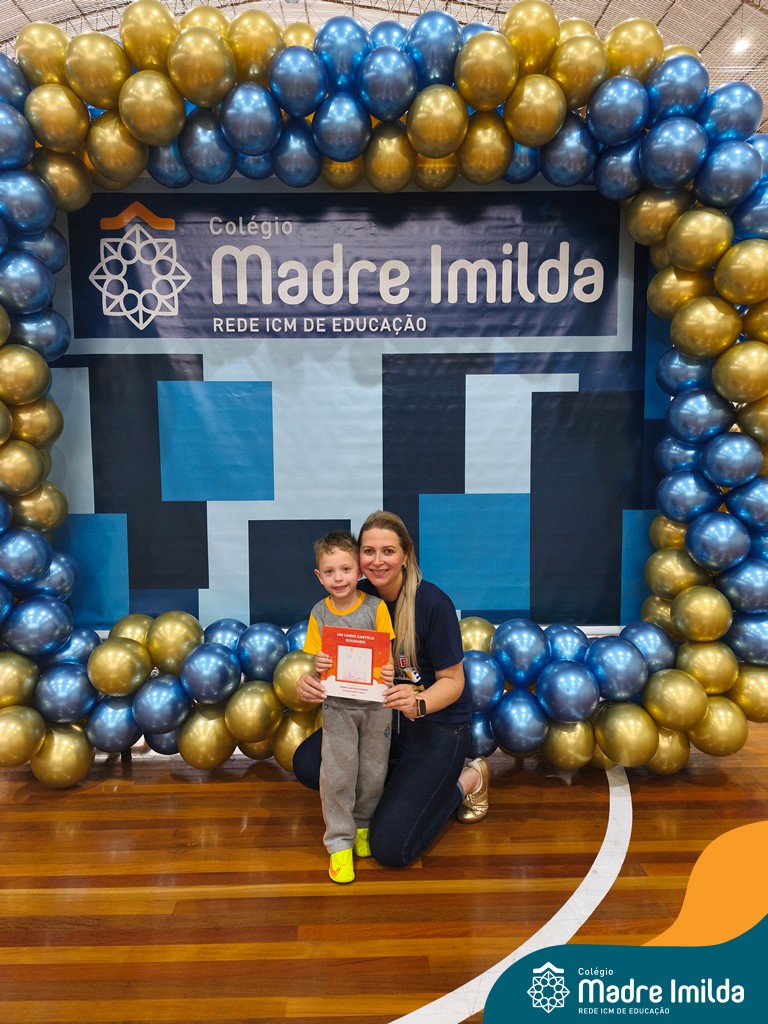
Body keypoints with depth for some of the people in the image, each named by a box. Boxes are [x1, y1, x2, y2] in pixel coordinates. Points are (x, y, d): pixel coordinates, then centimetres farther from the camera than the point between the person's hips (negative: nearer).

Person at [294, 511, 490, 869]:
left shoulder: (434, 603, -22)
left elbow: (452, 681, -15)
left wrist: (418, 704, -36)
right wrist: (310, 682, -25)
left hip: (438, 724, -6)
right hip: (379, 716, 6)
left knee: (390, 848, -12)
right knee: (306, 762, -13)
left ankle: (467, 780, 11)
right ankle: (405, 784, 7)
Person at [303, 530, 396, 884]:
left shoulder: (376, 608, -9)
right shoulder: (319, 614, -3)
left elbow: (388, 655, -8)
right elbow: (316, 664, 1)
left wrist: (389, 673, -29)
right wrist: (318, 666, -21)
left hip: (375, 704, 0)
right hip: (337, 707, 1)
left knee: (374, 774, 11)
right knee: (337, 775, 2)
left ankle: (362, 825, 36)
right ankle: (340, 843, 18)